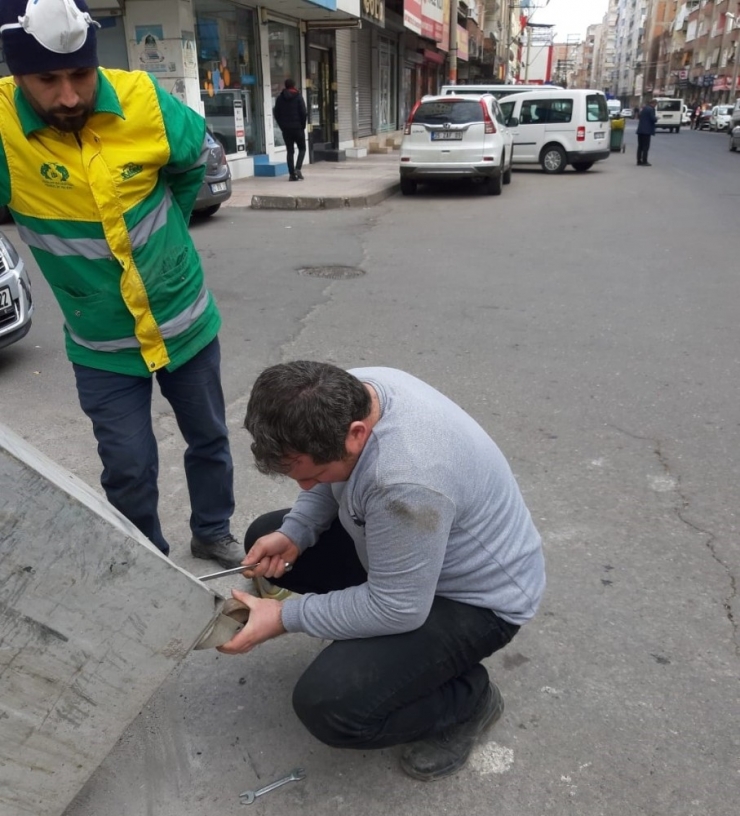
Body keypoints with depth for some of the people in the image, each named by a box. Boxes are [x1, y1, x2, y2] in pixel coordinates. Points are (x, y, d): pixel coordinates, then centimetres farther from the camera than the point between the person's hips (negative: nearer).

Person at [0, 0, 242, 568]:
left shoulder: (143, 100, -16)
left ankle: (213, 532, 44)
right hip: (102, 346, -1)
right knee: (128, 468, 4)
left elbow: (195, 161, 6)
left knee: (209, 437, 18)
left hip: (185, 319, 2)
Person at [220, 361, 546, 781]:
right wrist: (293, 533, -10)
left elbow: (397, 609, -28)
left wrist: (286, 617, -20)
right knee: (265, 541, 9)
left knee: (328, 705, -22)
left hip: (476, 594, -8)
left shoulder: (407, 479, -40)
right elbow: (333, 484, 6)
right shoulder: (345, 394, -14)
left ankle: (468, 698, 3)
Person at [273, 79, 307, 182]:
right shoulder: (298, 97, -4)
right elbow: (303, 112, -9)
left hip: (286, 129, 3)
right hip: (297, 128, -3)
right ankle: (297, 168, -10)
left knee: (290, 151, 6)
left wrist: (282, 126, 10)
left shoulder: (280, 98, 7)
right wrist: (303, 125, 2)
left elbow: (276, 113, 6)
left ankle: (292, 174, 1)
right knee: (302, 148, 10)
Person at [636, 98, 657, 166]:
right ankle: (644, 162, -8)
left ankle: (639, 161, 11)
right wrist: (656, 118, 4)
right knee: (646, 147, -6)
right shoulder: (651, 109, -12)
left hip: (640, 130, 8)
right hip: (647, 130, -8)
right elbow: (653, 119, -17)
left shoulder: (644, 108, 14)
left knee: (640, 146, 10)